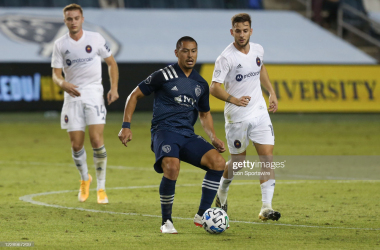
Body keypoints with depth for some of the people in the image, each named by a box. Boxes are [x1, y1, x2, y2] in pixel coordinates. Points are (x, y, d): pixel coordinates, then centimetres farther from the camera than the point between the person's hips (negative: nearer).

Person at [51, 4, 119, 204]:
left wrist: (114, 88, -2)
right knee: (76, 145, 0)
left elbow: (111, 63, 11)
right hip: (72, 95, 2)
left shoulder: (95, 39, 1)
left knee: (96, 140, -14)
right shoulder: (60, 45, 3)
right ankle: (84, 179, 29)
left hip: (94, 93, -2)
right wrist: (63, 84, -22)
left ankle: (101, 188, -2)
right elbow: (55, 74, 1)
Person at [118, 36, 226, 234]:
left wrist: (214, 138, 12)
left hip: (188, 135, 5)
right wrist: (126, 126, -4)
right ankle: (166, 221, -15)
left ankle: (202, 216, -7)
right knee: (172, 167, -34)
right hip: (165, 131, -5)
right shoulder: (164, 76, -2)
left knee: (218, 161, -19)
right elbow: (134, 95, 4)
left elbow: (205, 114, 28)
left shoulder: (201, 84, 15)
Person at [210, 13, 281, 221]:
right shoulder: (226, 58, -16)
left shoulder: (258, 50, 3)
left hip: (260, 112, 5)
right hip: (237, 117, -5)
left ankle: (266, 208, -8)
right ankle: (222, 193, 37)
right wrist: (234, 99, -30)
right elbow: (214, 87, -17)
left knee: (267, 157, -7)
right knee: (238, 160, 6)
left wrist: (271, 92, 17)